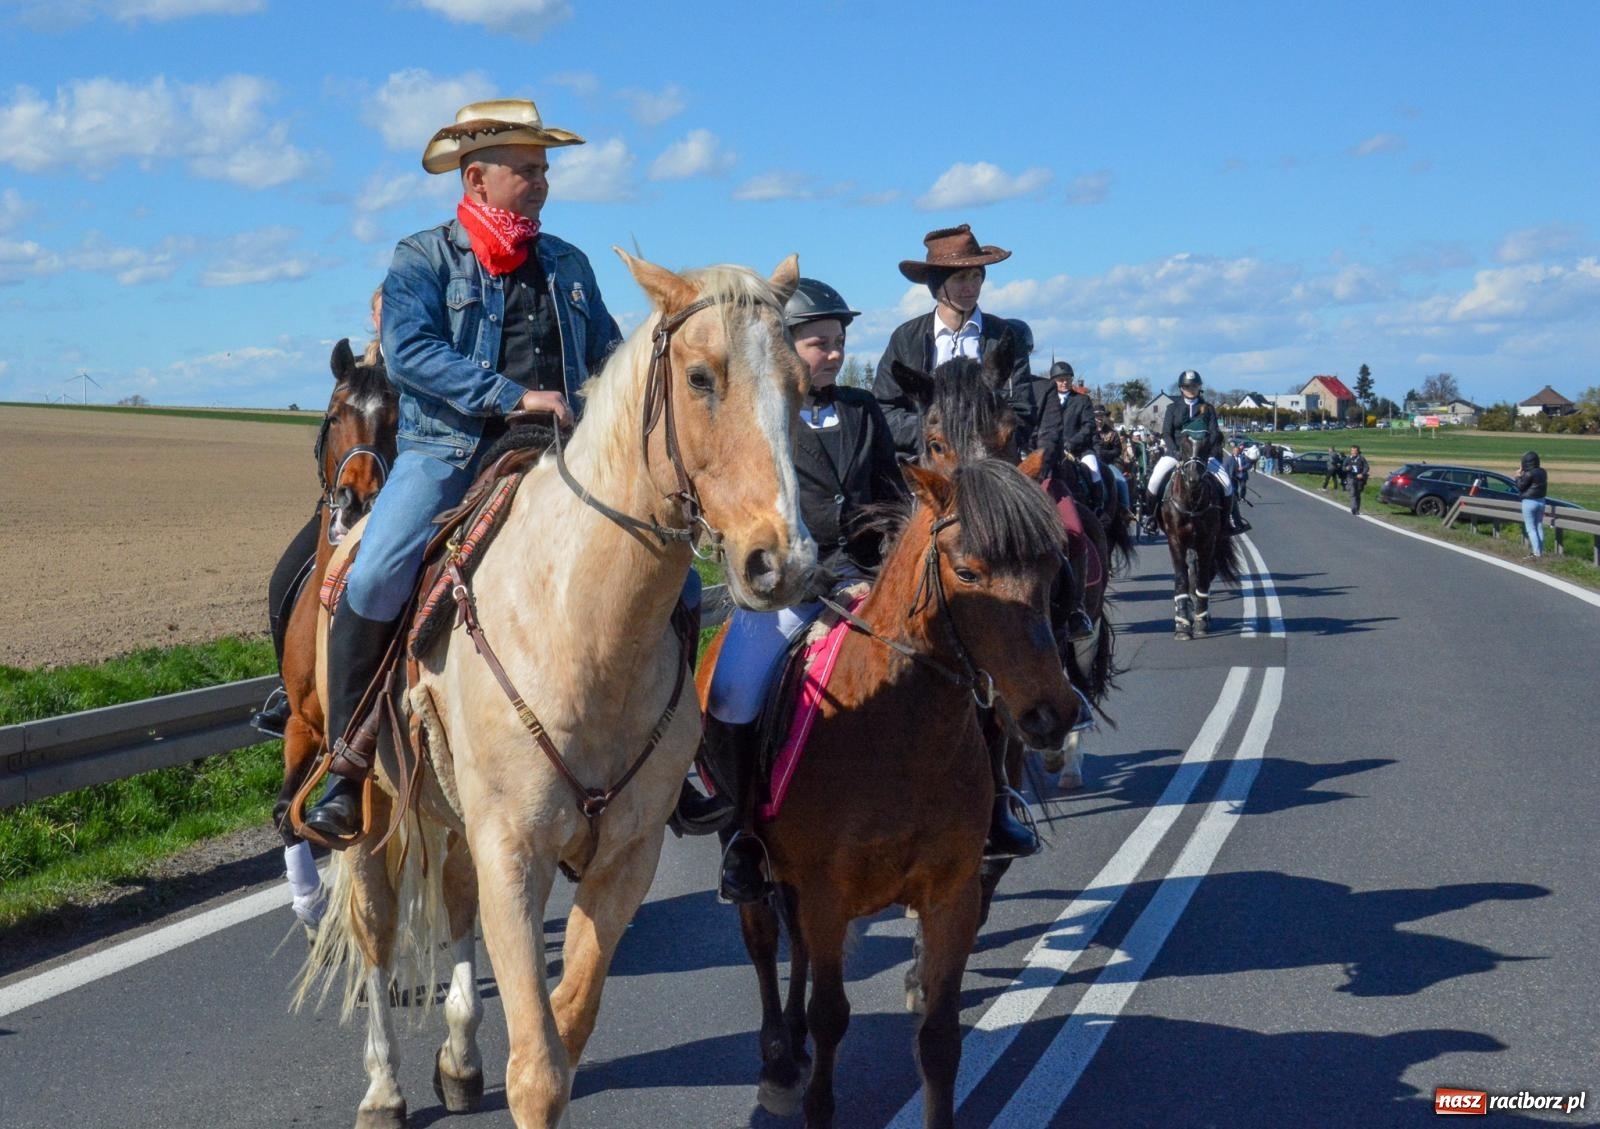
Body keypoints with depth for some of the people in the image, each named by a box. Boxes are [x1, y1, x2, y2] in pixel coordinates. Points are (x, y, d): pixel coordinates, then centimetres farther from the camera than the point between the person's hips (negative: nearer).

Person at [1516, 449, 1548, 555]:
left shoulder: (1529, 474, -20)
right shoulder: (1543, 472, 4)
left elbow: (1520, 487, -13)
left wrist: (1518, 477, 3)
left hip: (1529, 502, -7)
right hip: (1541, 501, 7)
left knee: (1531, 529, -2)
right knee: (1539, 528, 14)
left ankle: (1537, 552, -6)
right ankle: (1541, 550, 16)